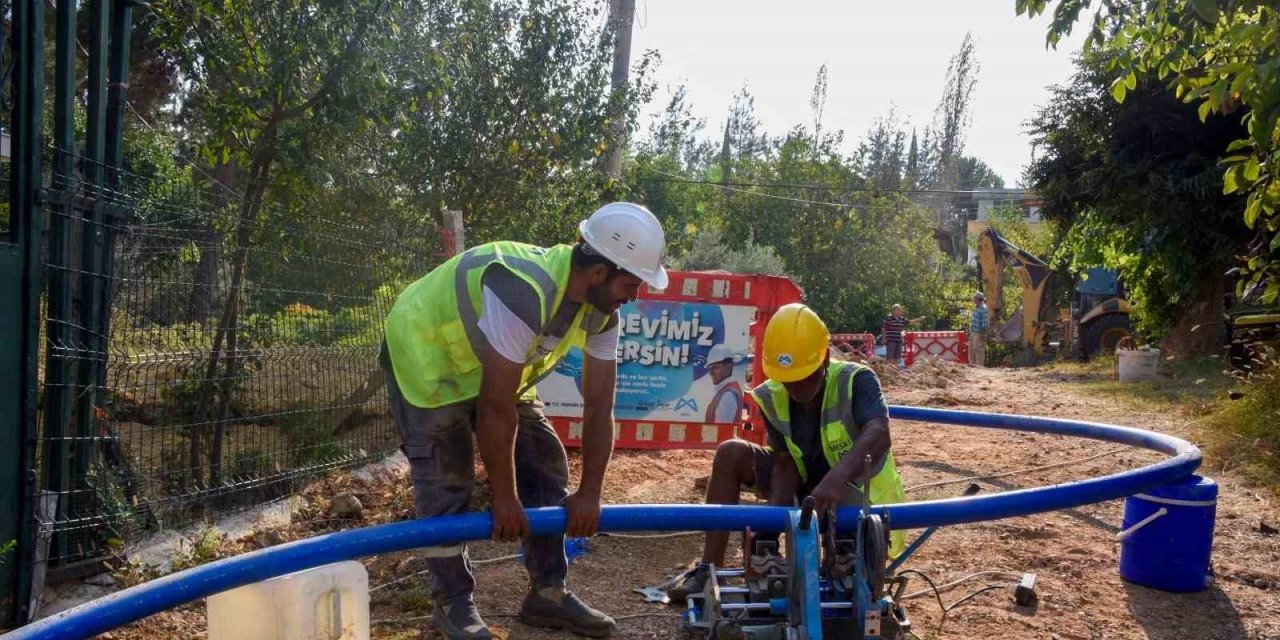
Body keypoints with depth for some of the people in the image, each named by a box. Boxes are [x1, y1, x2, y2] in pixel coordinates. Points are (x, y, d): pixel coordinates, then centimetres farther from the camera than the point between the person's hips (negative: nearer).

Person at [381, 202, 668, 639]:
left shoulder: (601, 309, -14)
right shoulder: (524, 293, -41)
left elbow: (599, 405, -9)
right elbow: (496, 407, -35)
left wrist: (589, 494, -8)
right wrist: (504, 498, -25)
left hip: (494, 371, 8)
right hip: (427, 356, -8)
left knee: (546, 468, 4)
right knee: (446, 485, -9)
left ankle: (548, 593, 14)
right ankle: (453, 602, 10)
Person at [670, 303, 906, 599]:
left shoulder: (856, 381, -25)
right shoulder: (774, 397, -13)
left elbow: (878, 434, -43)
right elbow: (785, 463, -13)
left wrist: (838, 476, -63)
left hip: (855, 494, -4)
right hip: (805, 486, 4)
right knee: (731, 454, -12)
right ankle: (709, 569, -7)